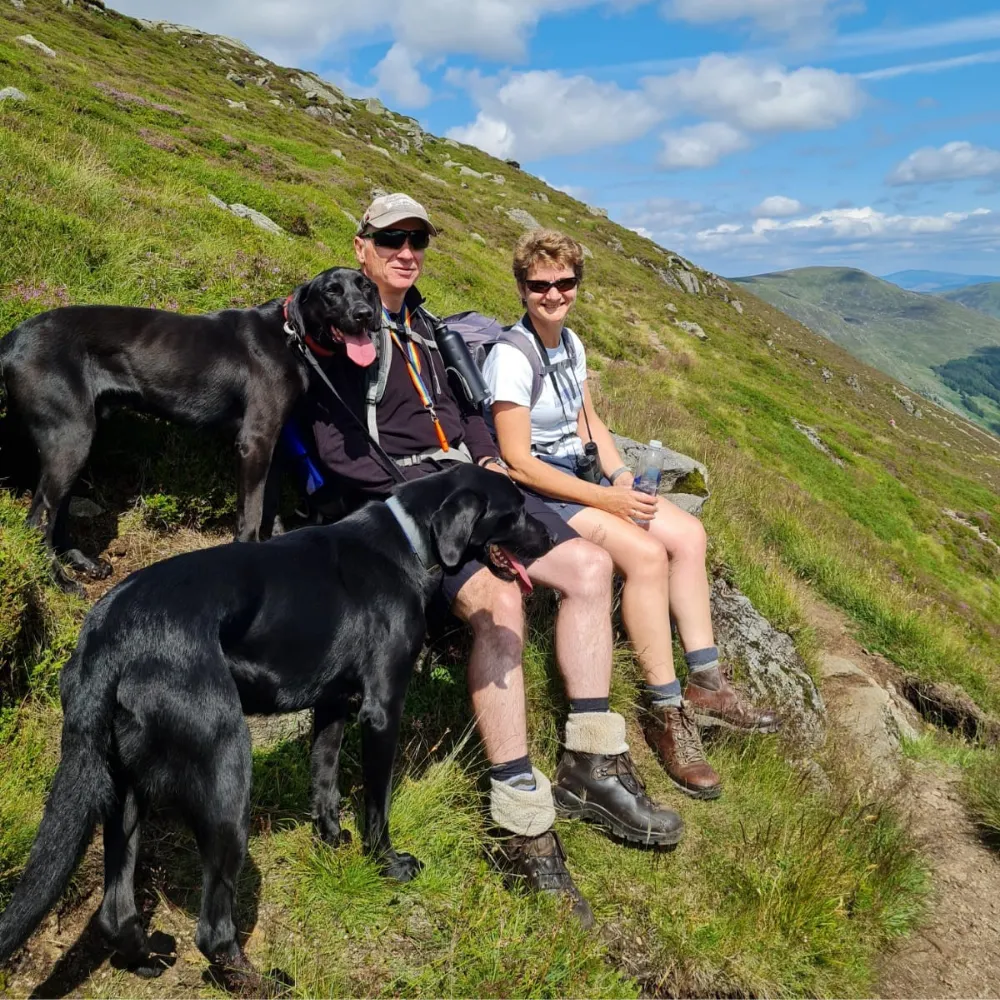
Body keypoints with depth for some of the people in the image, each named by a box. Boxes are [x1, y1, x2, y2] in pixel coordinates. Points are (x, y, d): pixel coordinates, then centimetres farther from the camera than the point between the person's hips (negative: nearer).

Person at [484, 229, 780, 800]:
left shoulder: (570, 342, 9)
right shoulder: (511, 357, -17)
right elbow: (518, 462, -21)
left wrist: (621, 475, 1)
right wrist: (605, 500, -21)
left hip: (577, 476, 9)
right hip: (532, 493, -9)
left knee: (688, 533, -4)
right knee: (646, 552, -26)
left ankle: (704, 683, 3)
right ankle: (666, 711, -14)